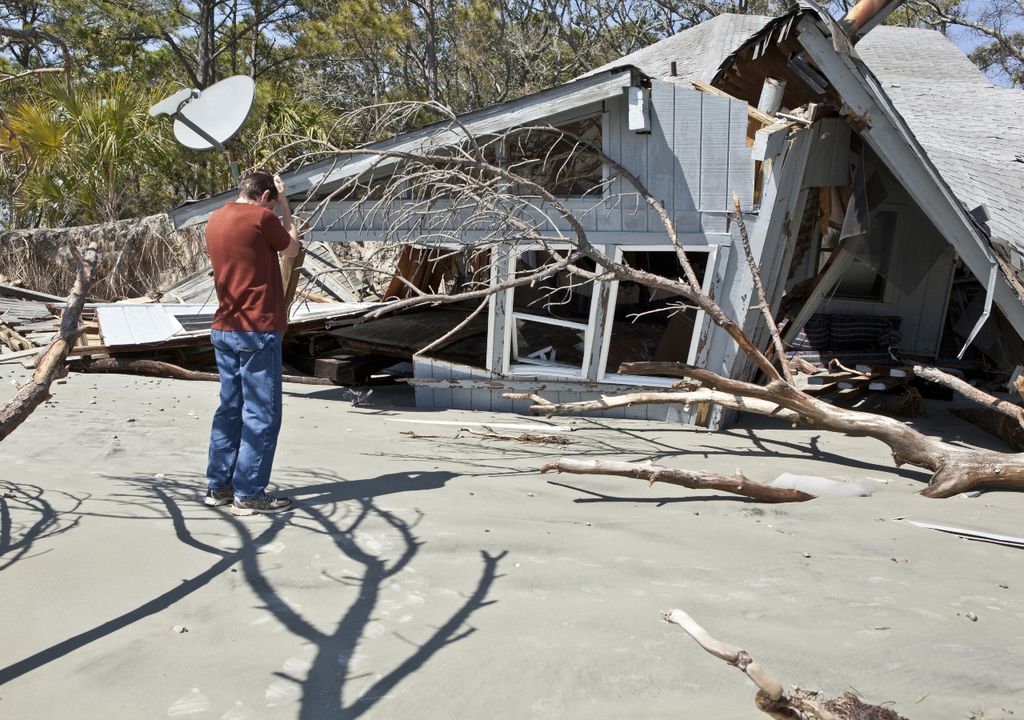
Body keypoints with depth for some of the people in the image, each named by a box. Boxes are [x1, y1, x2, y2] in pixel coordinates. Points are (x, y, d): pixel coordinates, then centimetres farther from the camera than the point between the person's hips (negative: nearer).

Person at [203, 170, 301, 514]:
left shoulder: (215, 219, 12)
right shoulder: (261, 217, -11)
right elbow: (292, 249, 5)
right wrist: (284, 205, 12)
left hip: (224, 330, 8)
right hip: (257, 331, -8)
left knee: (230, 409, 15)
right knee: (261, 414, -1)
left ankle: (219, 486, 19)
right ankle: (249, 493, 2)